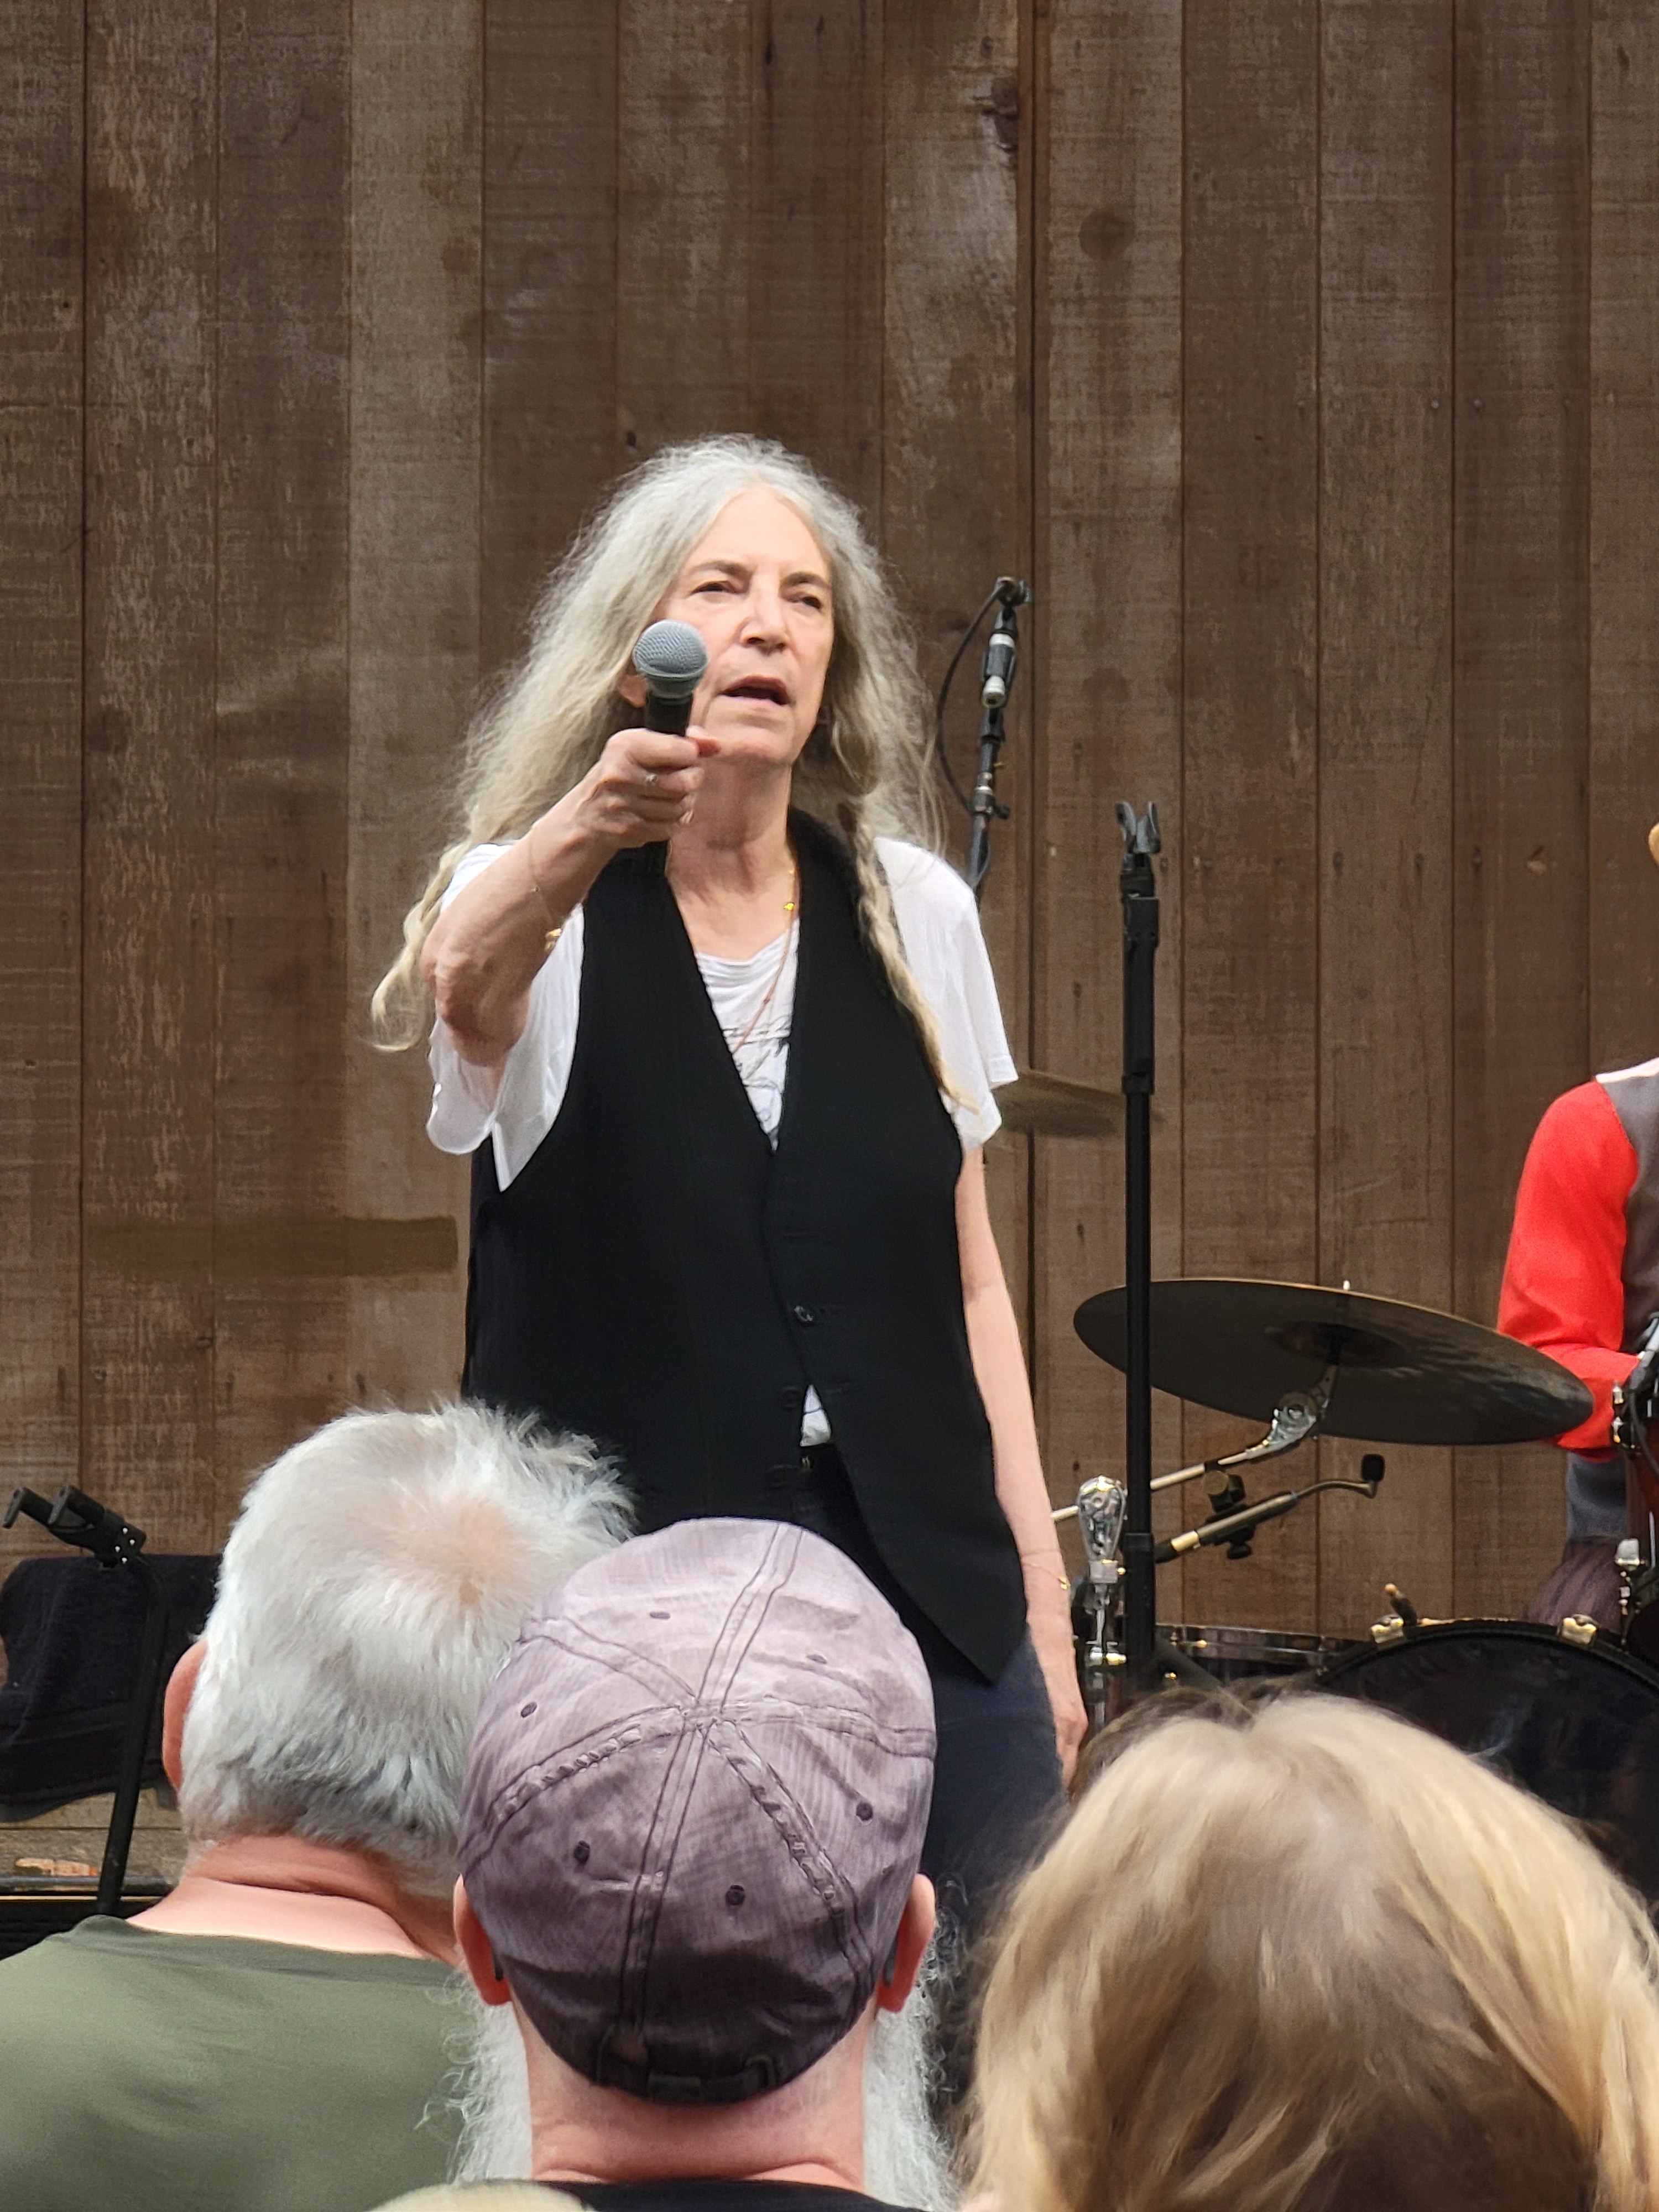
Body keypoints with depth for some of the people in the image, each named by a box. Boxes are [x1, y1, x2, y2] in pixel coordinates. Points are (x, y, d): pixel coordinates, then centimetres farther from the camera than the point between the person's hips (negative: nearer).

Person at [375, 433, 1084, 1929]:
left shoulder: (912, 915, 10)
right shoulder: (535, 903, 0)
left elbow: (970, 1281, 13)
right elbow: (469, 979, -26)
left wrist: (1042, 1594, 9)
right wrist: (593, 828, -47)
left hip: (922, 1592, 3)